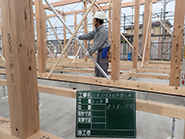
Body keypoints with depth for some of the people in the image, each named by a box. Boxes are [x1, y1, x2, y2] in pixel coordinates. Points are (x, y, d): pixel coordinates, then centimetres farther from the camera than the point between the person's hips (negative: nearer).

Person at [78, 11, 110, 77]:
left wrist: (89, 52, -21)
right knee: (97, 69, 16)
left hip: (104, 52, -10)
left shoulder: (103, 31, -20)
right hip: (99, 51, 10)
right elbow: (89, 35, 18)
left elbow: (97, 44, -23)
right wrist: (79, 37, 12)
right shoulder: (96, 29, 11)